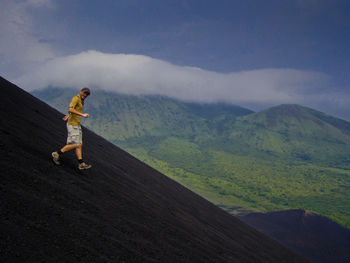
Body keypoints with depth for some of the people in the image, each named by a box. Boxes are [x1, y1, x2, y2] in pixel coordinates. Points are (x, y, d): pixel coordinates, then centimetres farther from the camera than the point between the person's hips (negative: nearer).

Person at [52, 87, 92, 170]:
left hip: (77, 125, 9)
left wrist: (68, 116, 42)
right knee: (75, 144, -10)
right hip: (72, 124, -9)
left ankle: (81, 164, 6)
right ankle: (57, 154, 1)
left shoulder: (81, 101, 15)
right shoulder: (76, 98, -14)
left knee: (79, 144, 5)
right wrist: (82, 115, -29)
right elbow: (70, 110, -28)